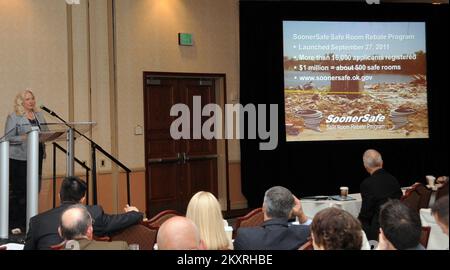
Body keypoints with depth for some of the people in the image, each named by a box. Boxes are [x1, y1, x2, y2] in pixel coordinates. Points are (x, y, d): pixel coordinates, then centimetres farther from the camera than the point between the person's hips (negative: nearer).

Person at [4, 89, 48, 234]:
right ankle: (14, 224, 1)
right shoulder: (13, 117, -3)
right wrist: (25, 138, -19)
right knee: (18, 191, -4)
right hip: (19, 158, -6)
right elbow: (8, 138, -9)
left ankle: (28, 221, 15)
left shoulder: (39, 115, 16)